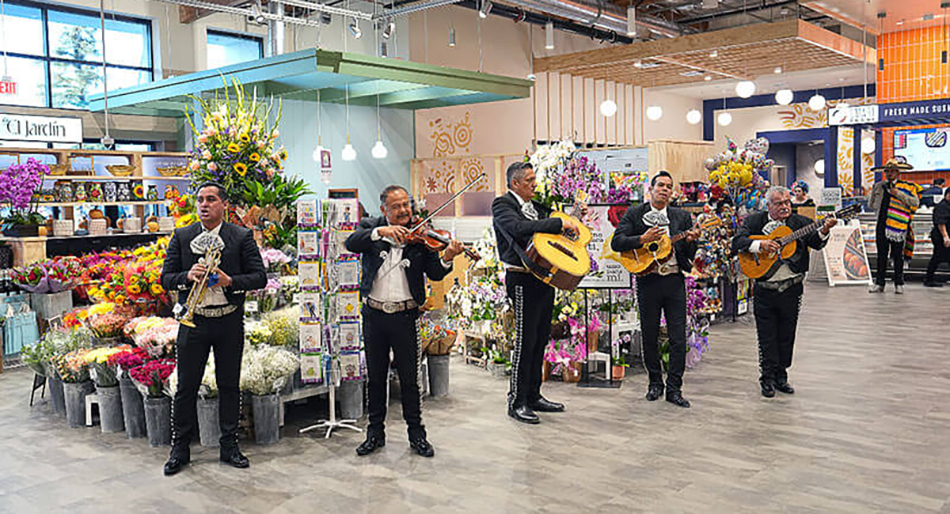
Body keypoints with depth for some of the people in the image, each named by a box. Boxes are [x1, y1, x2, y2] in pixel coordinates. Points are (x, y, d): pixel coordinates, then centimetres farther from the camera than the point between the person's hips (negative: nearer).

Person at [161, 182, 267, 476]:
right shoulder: (181, 237, 5)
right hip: (193, 322, 1)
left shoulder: (242, 237, 0)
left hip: (229, 322, 0)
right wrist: (188, 276, -16)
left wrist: (230, 281, -18)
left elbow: (260, 277, -3)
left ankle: (229, 446, 22)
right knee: (186, 387, 5)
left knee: (229, 386, 9)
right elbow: (165, 279, 4)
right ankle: (180, 449, 18)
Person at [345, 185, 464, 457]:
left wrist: (446, 259, -28)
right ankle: (375, 433, 27)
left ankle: (417, 434, 21)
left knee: (410, 378, 6)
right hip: (374, 314, 2)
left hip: (405, 315, -1)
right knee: (376, 376, 13)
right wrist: (380, 232, -30)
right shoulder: (371, 227, 2)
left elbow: (434, 274, -8)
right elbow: (351, 243, -17)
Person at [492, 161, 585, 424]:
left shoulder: (536, 206, 17)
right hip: (523, 280, -8)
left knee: (540, 339, 12)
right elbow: (519, 228, -26)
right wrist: (560, 223, -25)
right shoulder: (502, 204, -7)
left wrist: (574, 218, 11)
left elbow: (548, 232, 25)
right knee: (525, 341, -5)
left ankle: (533, 396, 23)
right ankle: (517, 402, 4)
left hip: (544, 278, 8)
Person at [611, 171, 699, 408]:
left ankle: (674, 388, 6)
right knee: (650, 336, 7)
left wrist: (690, 241, -10)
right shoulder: (634, 214, 5)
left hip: (675, 281, 2)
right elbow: (616, 242, -6)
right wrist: (643, 239, -18)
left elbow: (690, 255, 11)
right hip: (648, 281, -1)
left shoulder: (682, 217, 11)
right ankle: (655, 382, 24)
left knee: (678, 338, -2)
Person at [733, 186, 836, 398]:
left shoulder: (799, 222, 1)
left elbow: (816, 243, -13)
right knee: (766, 337, 5)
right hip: (764, 290, -1)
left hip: (791, 288, 2)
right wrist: (760, 244, -26)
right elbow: (737, 243, -12)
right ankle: (767, 380, 16)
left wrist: (824, 231, -33)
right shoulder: (755, 221, -1)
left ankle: (780, 377, 24)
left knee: (786, 336, 10)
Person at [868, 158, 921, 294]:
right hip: (882, 224, 3)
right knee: (881, 255, 4)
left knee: (898, 256, 0)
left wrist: (898, 194, -12)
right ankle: (879, 283, 8)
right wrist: (880, 211, 11)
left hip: (898, 225, -3)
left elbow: (915, 202, -8)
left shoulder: (907, 187, 5)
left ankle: (899, 284, 8)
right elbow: (871, 205, 26)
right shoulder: (879, 186, 15)